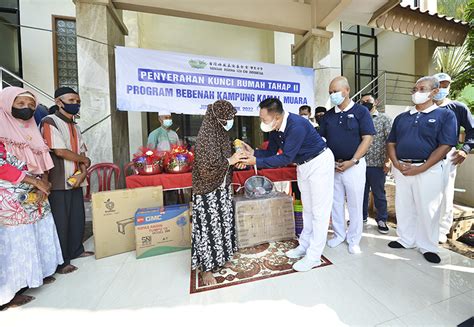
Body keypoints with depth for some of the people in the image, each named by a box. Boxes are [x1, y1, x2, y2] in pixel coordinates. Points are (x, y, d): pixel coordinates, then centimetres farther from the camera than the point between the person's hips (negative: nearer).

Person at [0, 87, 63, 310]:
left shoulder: (31, 131, 13)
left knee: (40, 233, 12)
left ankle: (37, 273, 28)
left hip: (36, 195, 7)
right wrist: (34, 181, -15)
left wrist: (43, 183, -2)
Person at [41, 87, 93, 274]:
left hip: (75, 180, 7)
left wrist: (83, 172, -7)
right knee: (60, 222, 2)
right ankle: (60, 262, 16)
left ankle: (76, 250, 30)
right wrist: (84, 160, -3)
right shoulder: (50, 122, -8)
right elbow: (60, 151, -18)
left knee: (78, 218, 14)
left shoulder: (74, 127, 14)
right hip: (59, 183, -7)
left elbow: (83, 153, 9)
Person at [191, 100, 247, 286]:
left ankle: (220, 255, 41)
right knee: (208, 227, 5)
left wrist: (236, 159, -2)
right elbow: (207, 167, -26)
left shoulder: (221, 134, 6)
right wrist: (230, 161, -20)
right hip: (208, 191, -8)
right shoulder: (206, 136, -19)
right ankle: (206, 268, 26)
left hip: (222, 188, 8)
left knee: (223, 223, 19)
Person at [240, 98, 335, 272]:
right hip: (303, 165, 8)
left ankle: (314, 256, 14)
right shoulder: (275, 128, -6)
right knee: (307, 209, 16)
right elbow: (271, 152, 0)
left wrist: (256, 162, -33)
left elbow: (286, 158, -32)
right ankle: (304, 246, 32)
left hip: (319, 163, -8)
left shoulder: (296, 125, -31)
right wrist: (253, 151, -17)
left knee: (319, 211, 1)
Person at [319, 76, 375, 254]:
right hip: (332, 166, 3)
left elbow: (367, 138, -7)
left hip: (354, 165, -3)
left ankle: (354, 240, 25)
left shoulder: (361, 111, -2)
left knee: (355, 204, 7)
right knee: (335, 202, 12)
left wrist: (353, 161, -16)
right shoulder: (327, 115, 8)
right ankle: (339, 234, 30)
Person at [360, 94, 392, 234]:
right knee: (362, 192, 12)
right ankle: (362, 216, 28)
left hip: (377, 164, -2)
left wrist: (387, 161, -11)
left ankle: (382, 220, 24)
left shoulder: (384, 119, 2)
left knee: (379, 194, 8)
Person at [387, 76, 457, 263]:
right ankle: (406, 240, 28)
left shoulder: (445, 115, 1)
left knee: (427, 210, 7)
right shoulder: (401, 117, 12)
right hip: (401, 169, 4)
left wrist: (419, 169, -16)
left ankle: (428, 247, 26)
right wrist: (397, 163, -7)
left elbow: (445, 146, -8)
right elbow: (391, 143, 9)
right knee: (403, 207, 12)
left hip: (428, 170, -3)